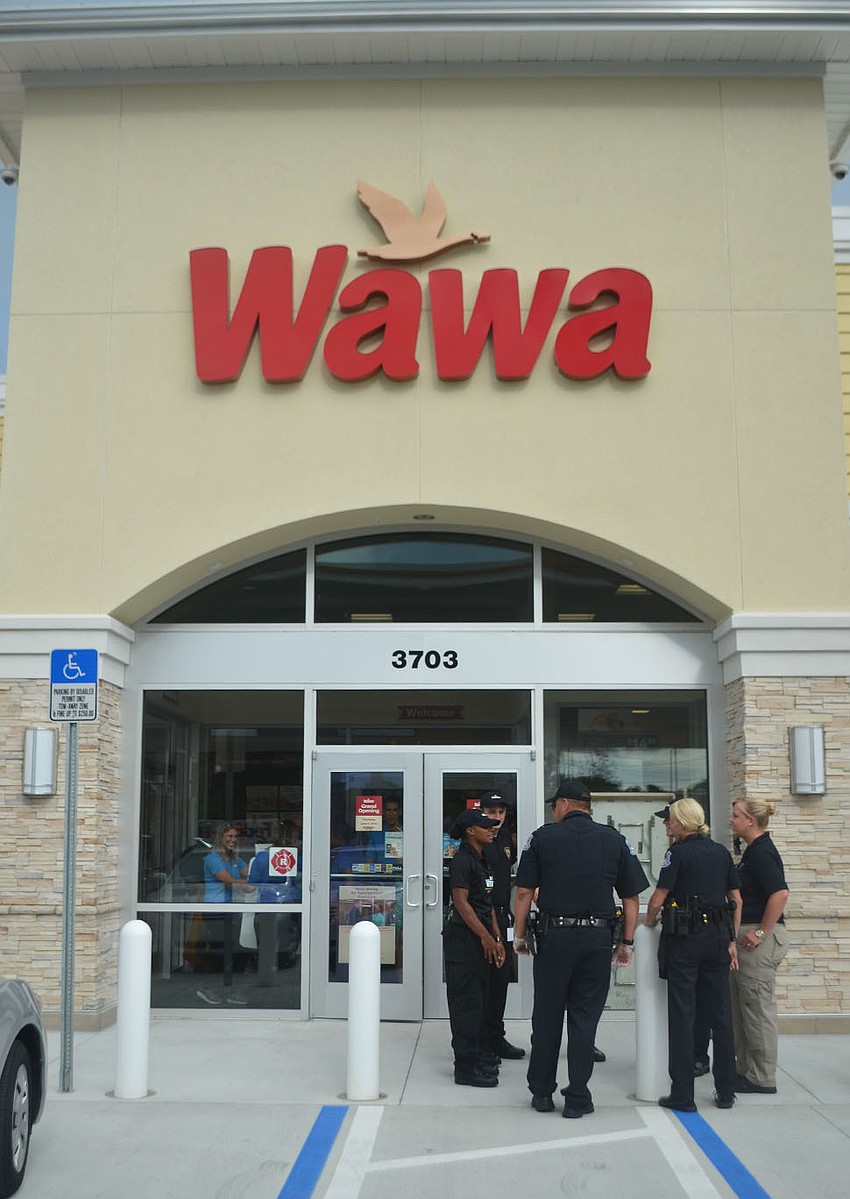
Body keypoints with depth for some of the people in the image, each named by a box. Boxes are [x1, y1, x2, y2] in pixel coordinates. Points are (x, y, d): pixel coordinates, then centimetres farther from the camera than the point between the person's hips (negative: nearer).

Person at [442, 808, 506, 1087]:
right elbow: (461, 901, -19)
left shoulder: (479, 861, 17)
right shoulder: (462, 860, -13)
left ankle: (472, 1061, 22)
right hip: (463, 938, -10)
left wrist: (497, 938, 15)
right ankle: (466, 1068, -3)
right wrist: (486, 937, -18)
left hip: (479, 940, 10)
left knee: (476, 1002, 14)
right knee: (467, 1003, -7)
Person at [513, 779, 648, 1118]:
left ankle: (541, 1093, 19)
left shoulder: (542, 838, -1)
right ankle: (577, 1099, 10)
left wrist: (519, 934, 9)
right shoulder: (616, 841, 4)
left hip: (554, 936, -1)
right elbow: (631, 898, 4)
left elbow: (524, 892, -1)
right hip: (598, 938, 1)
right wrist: (627, 943, 11)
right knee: (584, 1018, 7)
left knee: (546, 1016, 11)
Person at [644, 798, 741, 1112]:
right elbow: (736, 900, 10)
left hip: (684, 939, -5)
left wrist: (649, 922, 8)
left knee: (682, 1015, 0)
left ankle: (682, 1095, 2)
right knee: (721, 1014, 11)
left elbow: (657, 900, -11)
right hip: (718, 937, 5)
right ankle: (726, 1091, 18)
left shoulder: (678, 853, -9)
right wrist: (731, 940, 14)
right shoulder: (721, 852, 9)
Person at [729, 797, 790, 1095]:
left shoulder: (762, 852, -16)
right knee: (742, 1008, 15)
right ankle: (747, 1071, 23)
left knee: (758, 1008, -3)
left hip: (760, 939, -11)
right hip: (748, 936, 11)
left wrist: (761, 932, -22)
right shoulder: (754, 850, 15)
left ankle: (762, 1080, 5)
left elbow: (780, 893, -27)